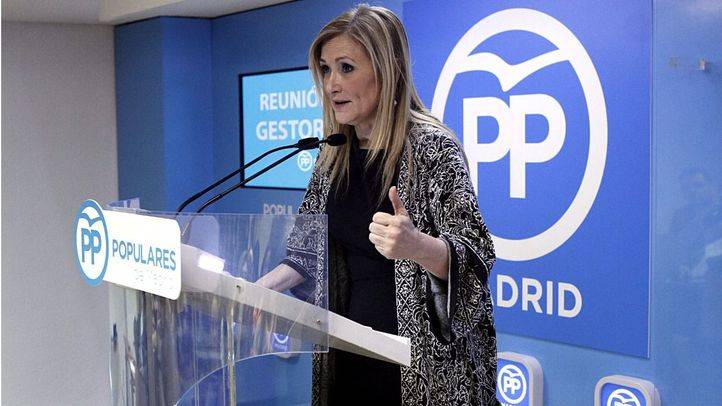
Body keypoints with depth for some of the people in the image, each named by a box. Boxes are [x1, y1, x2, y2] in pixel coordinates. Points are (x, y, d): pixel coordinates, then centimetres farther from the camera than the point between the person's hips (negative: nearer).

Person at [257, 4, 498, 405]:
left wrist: (415, 246, -38)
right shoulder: (334, 154, 4)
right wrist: (258, 289, -4)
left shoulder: (431, 146, -15)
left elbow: (474, 256, -18)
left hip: (421, 360, -6)